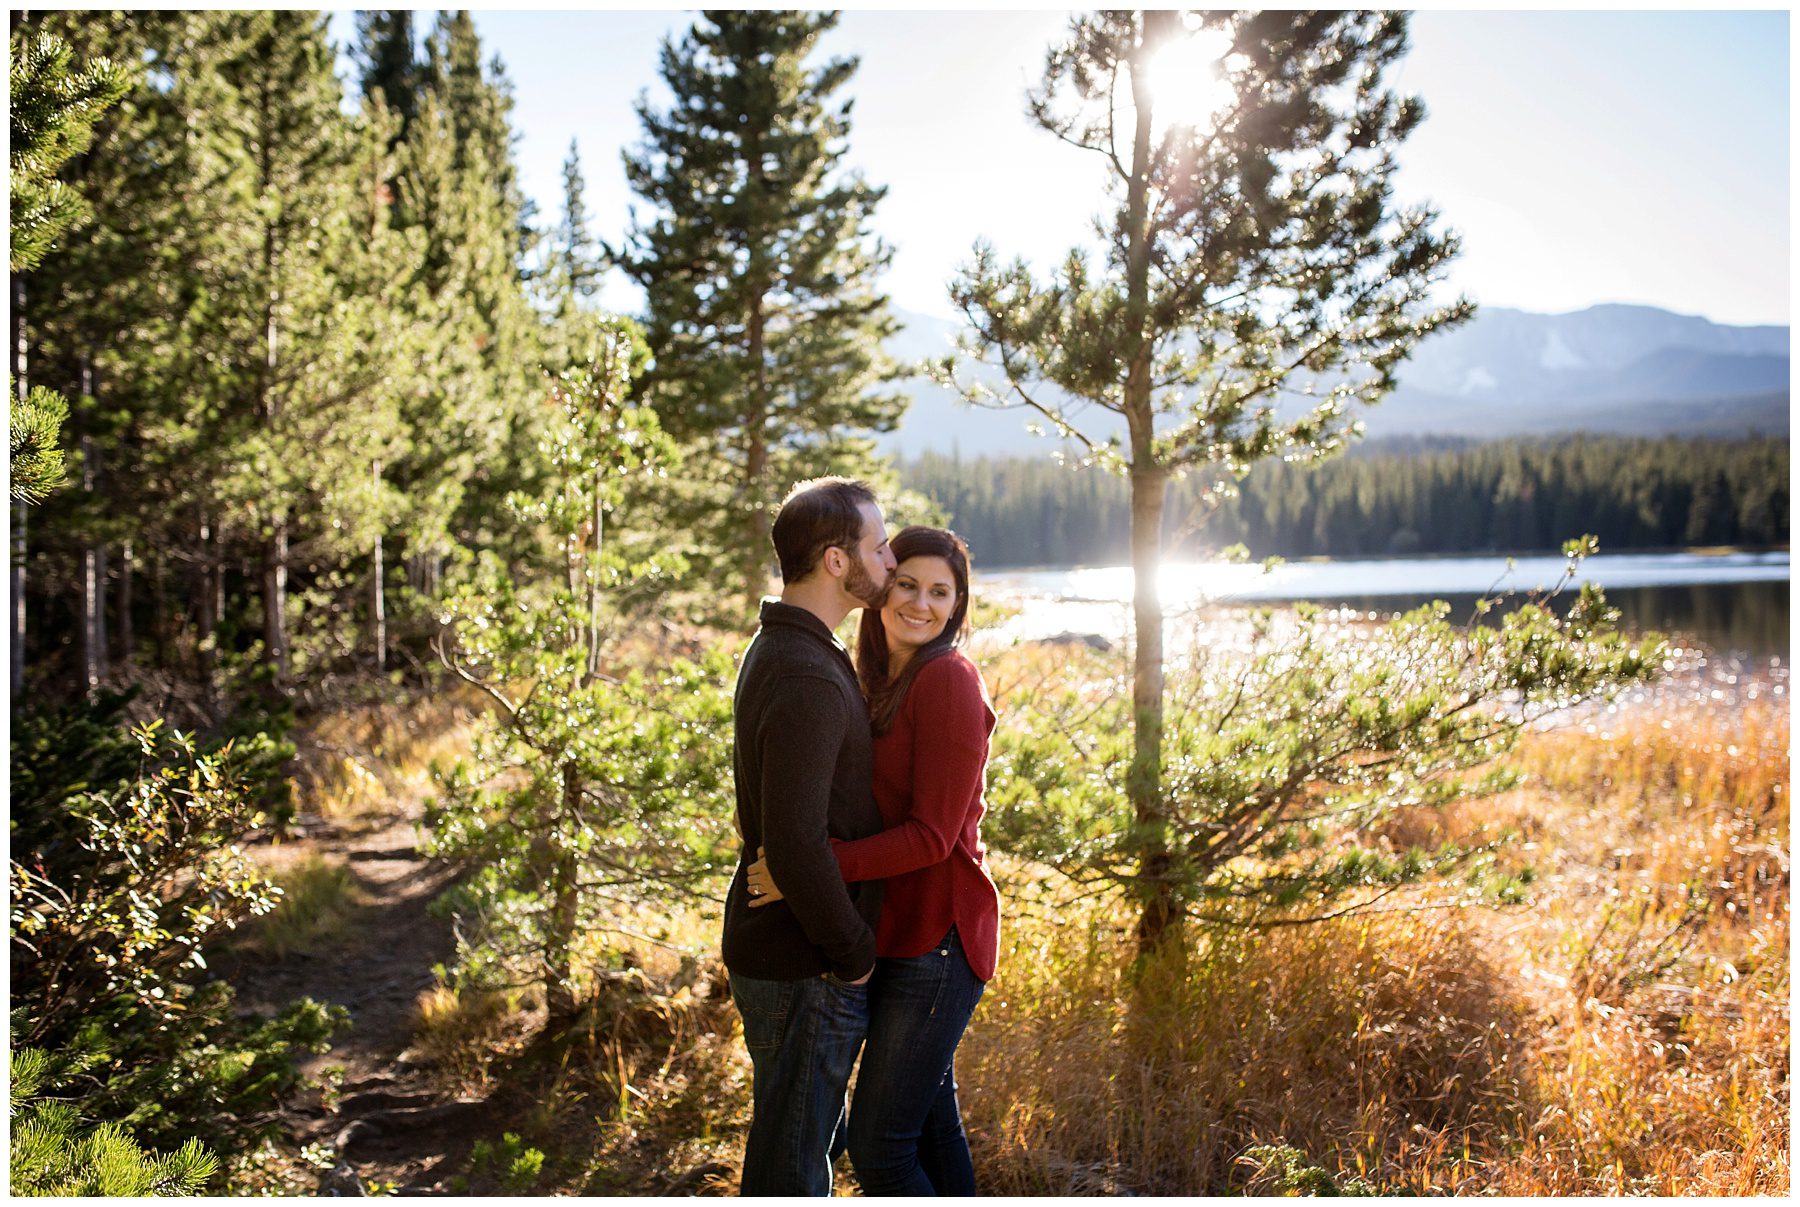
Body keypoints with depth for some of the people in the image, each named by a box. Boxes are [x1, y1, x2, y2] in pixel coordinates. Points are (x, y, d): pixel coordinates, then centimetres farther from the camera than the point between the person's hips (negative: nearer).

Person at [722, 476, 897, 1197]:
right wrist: (854, 954, -17)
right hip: (806, 972, -10)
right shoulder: (807, 682, -25)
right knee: (794, 1157, 5)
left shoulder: (779, 650, 10)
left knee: (803, 1137, 24)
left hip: (772, 947, 10)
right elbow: (795, 845, -29)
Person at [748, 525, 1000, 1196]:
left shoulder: (949, 681, -15)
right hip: (896, 936, 9)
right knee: (930, 1129, 18)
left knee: (877, 1146, -6)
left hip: (936, 940, -9)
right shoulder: (885, 682, 12)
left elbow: (931, 835, -19)